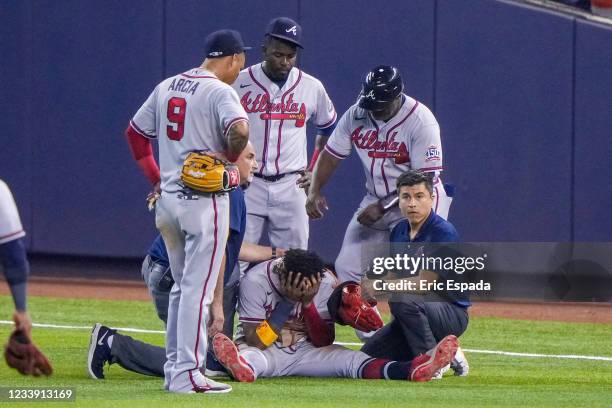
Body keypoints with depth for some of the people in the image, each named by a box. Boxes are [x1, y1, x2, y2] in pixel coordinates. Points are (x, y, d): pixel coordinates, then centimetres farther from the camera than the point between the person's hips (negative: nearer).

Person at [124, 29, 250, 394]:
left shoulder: (167, 87, 12)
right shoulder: (220, 91, -11)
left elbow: (135, 132, 18)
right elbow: (240, 131, -29)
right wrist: (229, 160, -9)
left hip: (167, 199, 7)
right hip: (204, 200, -7)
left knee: (182, 286, 17)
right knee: (198, 288, -6)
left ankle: (174, 369, 19)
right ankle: (187, 374, -10)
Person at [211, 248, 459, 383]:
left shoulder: (325, 282, -8)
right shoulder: (255, 281, -19)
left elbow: (324, 343, -9)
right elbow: (254, 341, -24)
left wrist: (308, 303, -24)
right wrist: (288, 303, -29)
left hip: (305, 352, 4)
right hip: (263, 353, -4)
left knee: (351, 359, -22)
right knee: (250, 357, -40)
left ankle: (412, 370, -47)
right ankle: (244, 367, -80)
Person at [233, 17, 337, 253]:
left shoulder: (311, 87, 4)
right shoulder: (239, 83, -3)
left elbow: (328, 129, 21)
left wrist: (314, 171, 12)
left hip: (291, 187, 2)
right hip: (247, 186, -2)